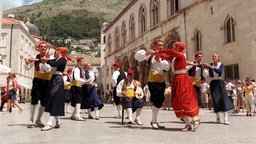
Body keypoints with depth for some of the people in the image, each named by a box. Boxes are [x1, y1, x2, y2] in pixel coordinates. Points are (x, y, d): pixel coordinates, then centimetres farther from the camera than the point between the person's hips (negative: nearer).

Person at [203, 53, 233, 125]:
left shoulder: (221, 65, 0)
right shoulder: (210, 64, 3)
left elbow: (220, 71, -21)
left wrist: (211, 67, -29)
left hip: (220, 83, 0)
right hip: (213, 83, 1)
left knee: (224, 98, -11)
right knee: (215, 100, -2)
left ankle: (226, 119, -14)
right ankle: (218, 117, 12)